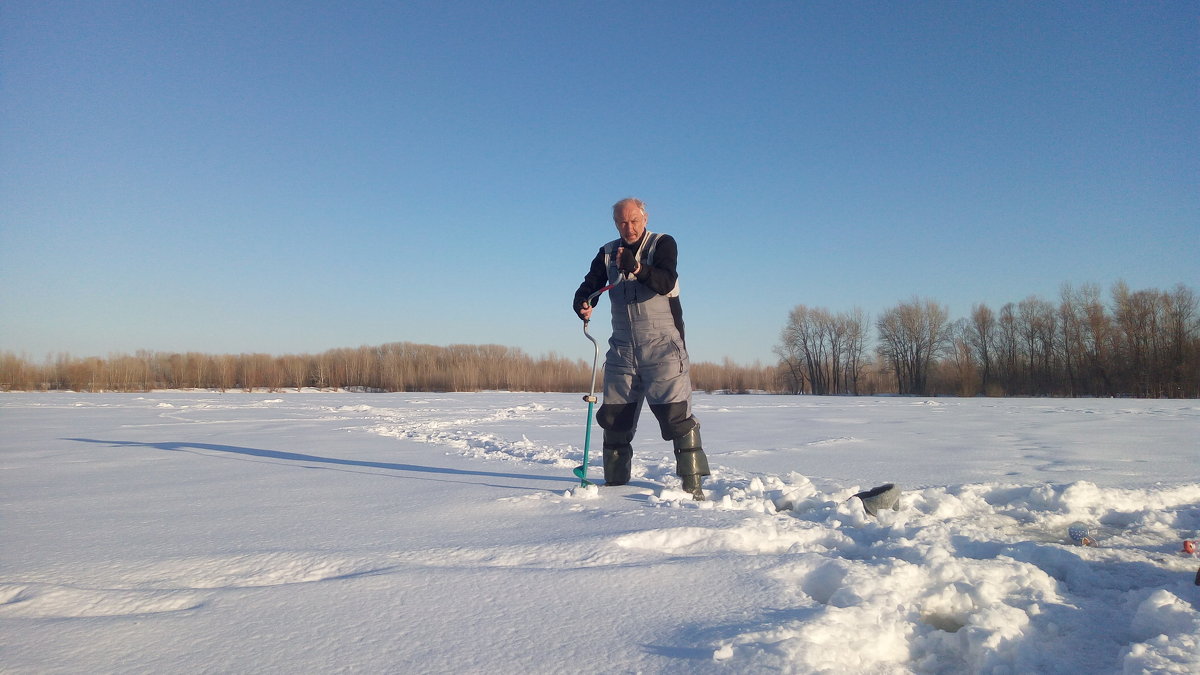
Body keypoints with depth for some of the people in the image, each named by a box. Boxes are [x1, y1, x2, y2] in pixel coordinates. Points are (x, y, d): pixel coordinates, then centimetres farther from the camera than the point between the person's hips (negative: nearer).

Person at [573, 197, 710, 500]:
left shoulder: (663, 244, -3)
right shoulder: (608, 253, 10)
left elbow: (666, 282, -20)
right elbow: (589, 285, 2)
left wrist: (638, 268, -40)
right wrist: (582, 304, -22)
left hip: (663, 348, -4)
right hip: (622, 350, 5)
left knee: (676, 415, -9)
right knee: (614, 417, 8)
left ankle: (692, 483, -2)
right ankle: (615, 480, 21)